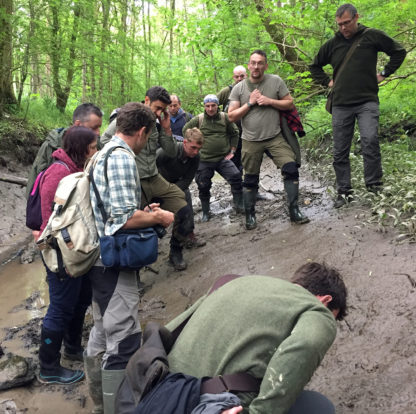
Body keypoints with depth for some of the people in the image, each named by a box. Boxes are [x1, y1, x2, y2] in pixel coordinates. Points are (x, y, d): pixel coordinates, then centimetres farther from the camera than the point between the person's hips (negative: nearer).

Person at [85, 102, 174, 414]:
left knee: (102, 335, 21)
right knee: (124, 343, -5)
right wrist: (158, 217, -10)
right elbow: (123, 218, -25)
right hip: (114, 262, -11)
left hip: (100, 259, 11)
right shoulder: (122, 158, -17)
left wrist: (144, 212, 16)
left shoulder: (104, 153, 15)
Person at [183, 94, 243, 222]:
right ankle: (205, 212, 24)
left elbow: (234, 133, 13)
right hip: (204, 160, 0)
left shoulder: (225, 117, 0)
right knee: (203, 186, 6)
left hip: (223, 158, 0)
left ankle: (239, 205, -2)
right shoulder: (198, 119, -3)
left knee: (236, 177, -16)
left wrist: (232, 150, 6)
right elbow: (186, 130, 11)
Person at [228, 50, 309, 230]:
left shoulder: (275, 81, 1)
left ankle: (294, 211, -4)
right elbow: (232, 116, -1)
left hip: (275, 137, 0)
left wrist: (270, 101, -12)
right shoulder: (238, 88, 1)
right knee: (250, 179, 7)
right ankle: (250, 215, 22)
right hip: (251, 141, 0)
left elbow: (290, 103, 2)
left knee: (291, 168, -14)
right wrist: (249, 103, -11)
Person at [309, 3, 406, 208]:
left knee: (370, 140, -25)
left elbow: (399, 51, 11)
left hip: (367, 101, -3)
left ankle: (374, 184, -11)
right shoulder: (332, 43, 8)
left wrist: (385, 73, 4)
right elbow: (315, 66, 23)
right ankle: (344, 192, 16)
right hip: (341, 105, 3)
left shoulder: (372, 36, 1)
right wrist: (327, 82, 10)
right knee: (340, 152, 5)